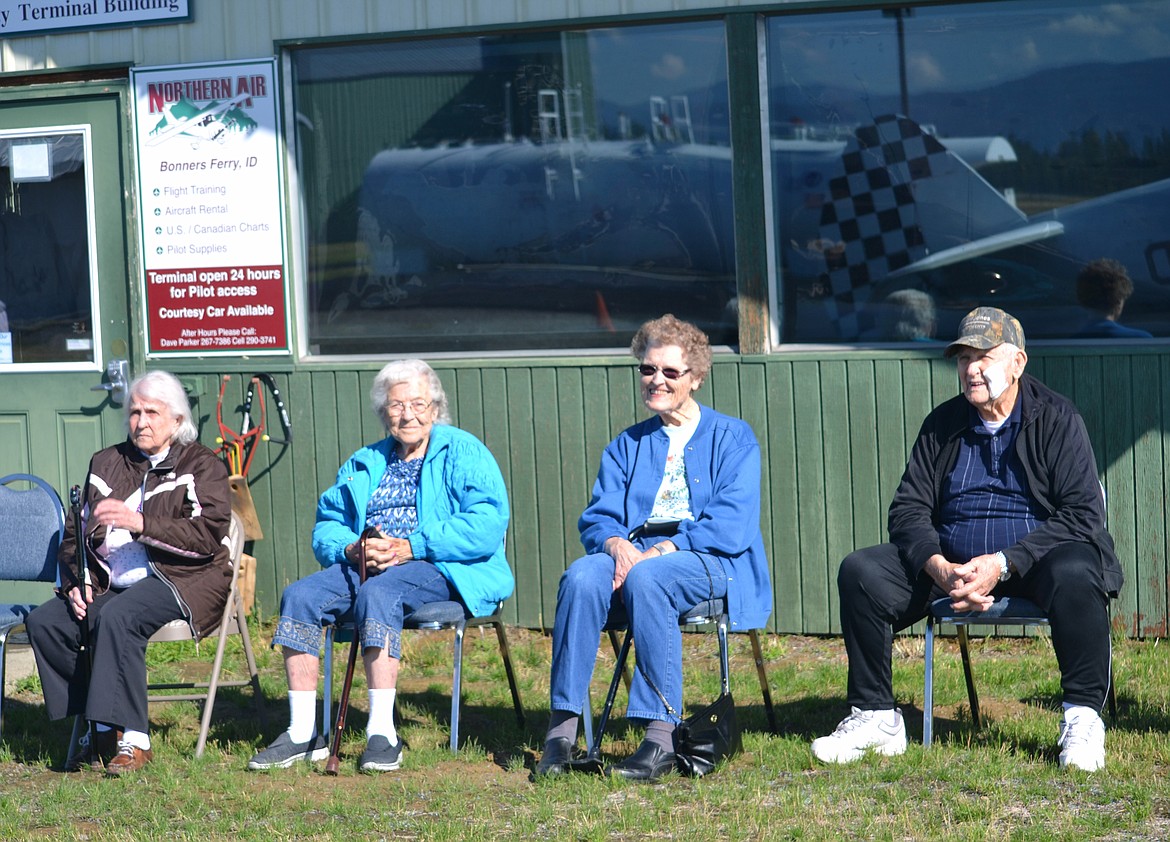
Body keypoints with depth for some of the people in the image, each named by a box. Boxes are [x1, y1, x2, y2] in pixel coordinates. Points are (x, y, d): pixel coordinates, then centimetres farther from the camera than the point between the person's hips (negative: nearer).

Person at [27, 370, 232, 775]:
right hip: (111, 586, 6)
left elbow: (208, 536, -13)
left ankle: (133, 740, -33)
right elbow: (74, 534, 19)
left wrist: (141, 523, -23)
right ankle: (96, 731, -12)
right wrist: (75, 582, 0)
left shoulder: (201, 465, 3)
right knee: (44, 621, -19)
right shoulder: (106, 463, 20)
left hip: (182, 580, -6)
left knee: (117, 616, -35)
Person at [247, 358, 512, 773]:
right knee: (300, 595, -21)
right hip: (364, 567, 6)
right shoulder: (364, 464, 25)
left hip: (441, 569, -6)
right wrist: (351, 550, -6)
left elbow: (488, 523, -10)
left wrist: (411, 547, -18)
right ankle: (303, 734, -21)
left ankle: (383, 734, -39)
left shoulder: (463, 452, 6)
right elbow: (326, 526, 19)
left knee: (377, 591, -37)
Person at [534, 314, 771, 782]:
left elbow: (731, 526, -5)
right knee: (581, 576, -31)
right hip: (636, 554, 4)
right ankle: (561, 731, -35)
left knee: (647, 578, -38)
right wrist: (617, 543, -15)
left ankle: (662, 739, -39)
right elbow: (597, 518, 11)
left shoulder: (732, 438, 10)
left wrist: (659, 551, -17)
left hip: (711, 563, -4)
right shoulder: (627, 447, 23)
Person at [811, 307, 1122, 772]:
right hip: (951, 561, 4)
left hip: (1034, 558, -4)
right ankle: (875, 718, -5)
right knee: (859, 571, -14)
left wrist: (1003, 564, -24)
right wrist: (938, 567, -18)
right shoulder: (943, 424, 8)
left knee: (1074, 576, -38)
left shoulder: (1056, 419, -5)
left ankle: (1082, 717, -22)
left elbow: (1082, 515, -13)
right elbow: (909, 508, 5)